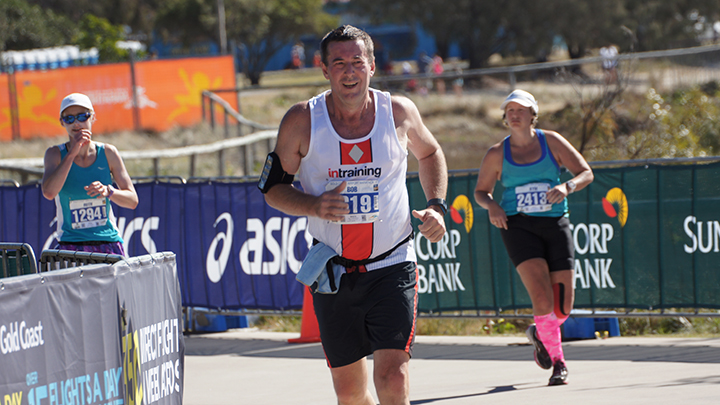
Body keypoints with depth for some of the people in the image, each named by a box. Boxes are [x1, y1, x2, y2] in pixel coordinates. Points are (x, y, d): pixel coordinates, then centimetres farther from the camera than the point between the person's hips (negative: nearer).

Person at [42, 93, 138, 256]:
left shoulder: (108, 153, 5)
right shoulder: (55, 154, 1)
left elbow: (132, 200, 4)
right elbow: (48, 192, -18)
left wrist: (108, 191, -17)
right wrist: (73, 152, -18)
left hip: (108, 242, 1)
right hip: (71, 246, -1)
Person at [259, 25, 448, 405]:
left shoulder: (399, 112, -3)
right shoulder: (302, 121, -6)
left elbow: (430, 153, 18)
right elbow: (272, 187, 2)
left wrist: (437, 205, 2)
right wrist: (314, 205, -17)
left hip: (392, 268, -1)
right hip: (332, 271, 1)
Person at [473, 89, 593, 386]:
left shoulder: (551, 141, 4)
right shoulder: (497, 154, 5)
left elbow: (586, 173, 4)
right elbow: (481, 191, 16)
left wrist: (567, 187, -17)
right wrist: (491, 206, -7)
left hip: (555, 225, 2)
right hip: (518, 226, -2)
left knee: (562, 308, -2)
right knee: (542, 297, -22)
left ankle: (539, 334, 34)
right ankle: (557, 361, -2)